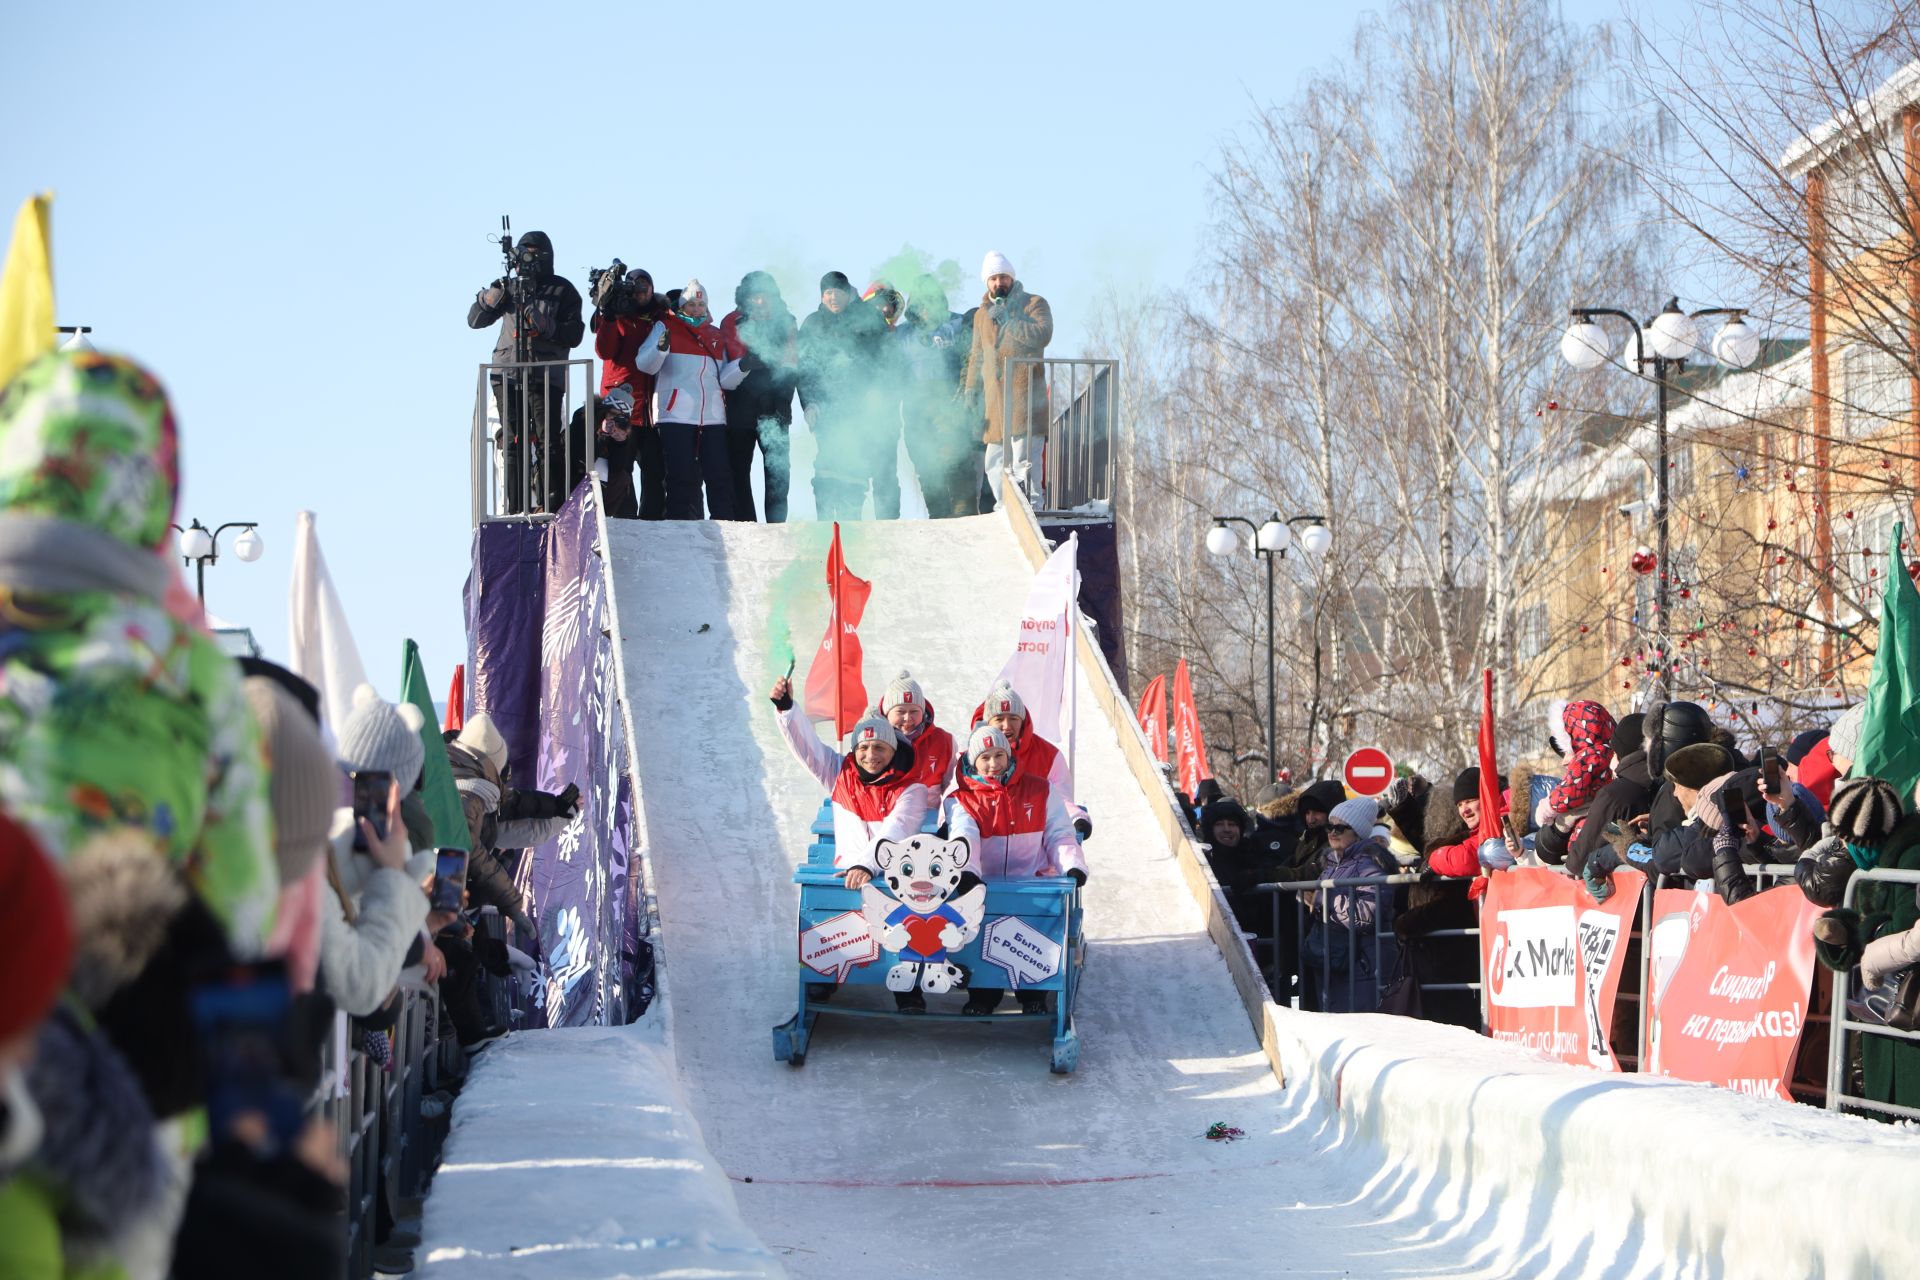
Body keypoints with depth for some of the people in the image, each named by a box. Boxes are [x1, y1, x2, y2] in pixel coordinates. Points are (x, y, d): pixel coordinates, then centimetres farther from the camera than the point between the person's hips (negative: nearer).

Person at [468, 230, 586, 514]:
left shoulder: (562, 291, 6)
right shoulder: (510, 288, 15)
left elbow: (574, 336, -1)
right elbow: (475, 320, 13)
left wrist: (547, 326, -18)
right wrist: (491, 298, -6)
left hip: (546, 376, -3)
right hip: (508, 376, 3)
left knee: (548, 444, -11)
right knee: (513, 445, 2)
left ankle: (552, 507, -10)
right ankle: (516, 509, 4)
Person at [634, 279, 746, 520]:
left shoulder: (716, 335, 20)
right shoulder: (665, 327, 8)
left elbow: (725, 380, 15)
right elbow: (644, 364, -4)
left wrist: (743, 364, -2)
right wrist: (660, 347, -24)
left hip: (713, 416, 3)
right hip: (676, 416, -3)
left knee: (720, 477, -2)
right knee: (681, 476, -5)